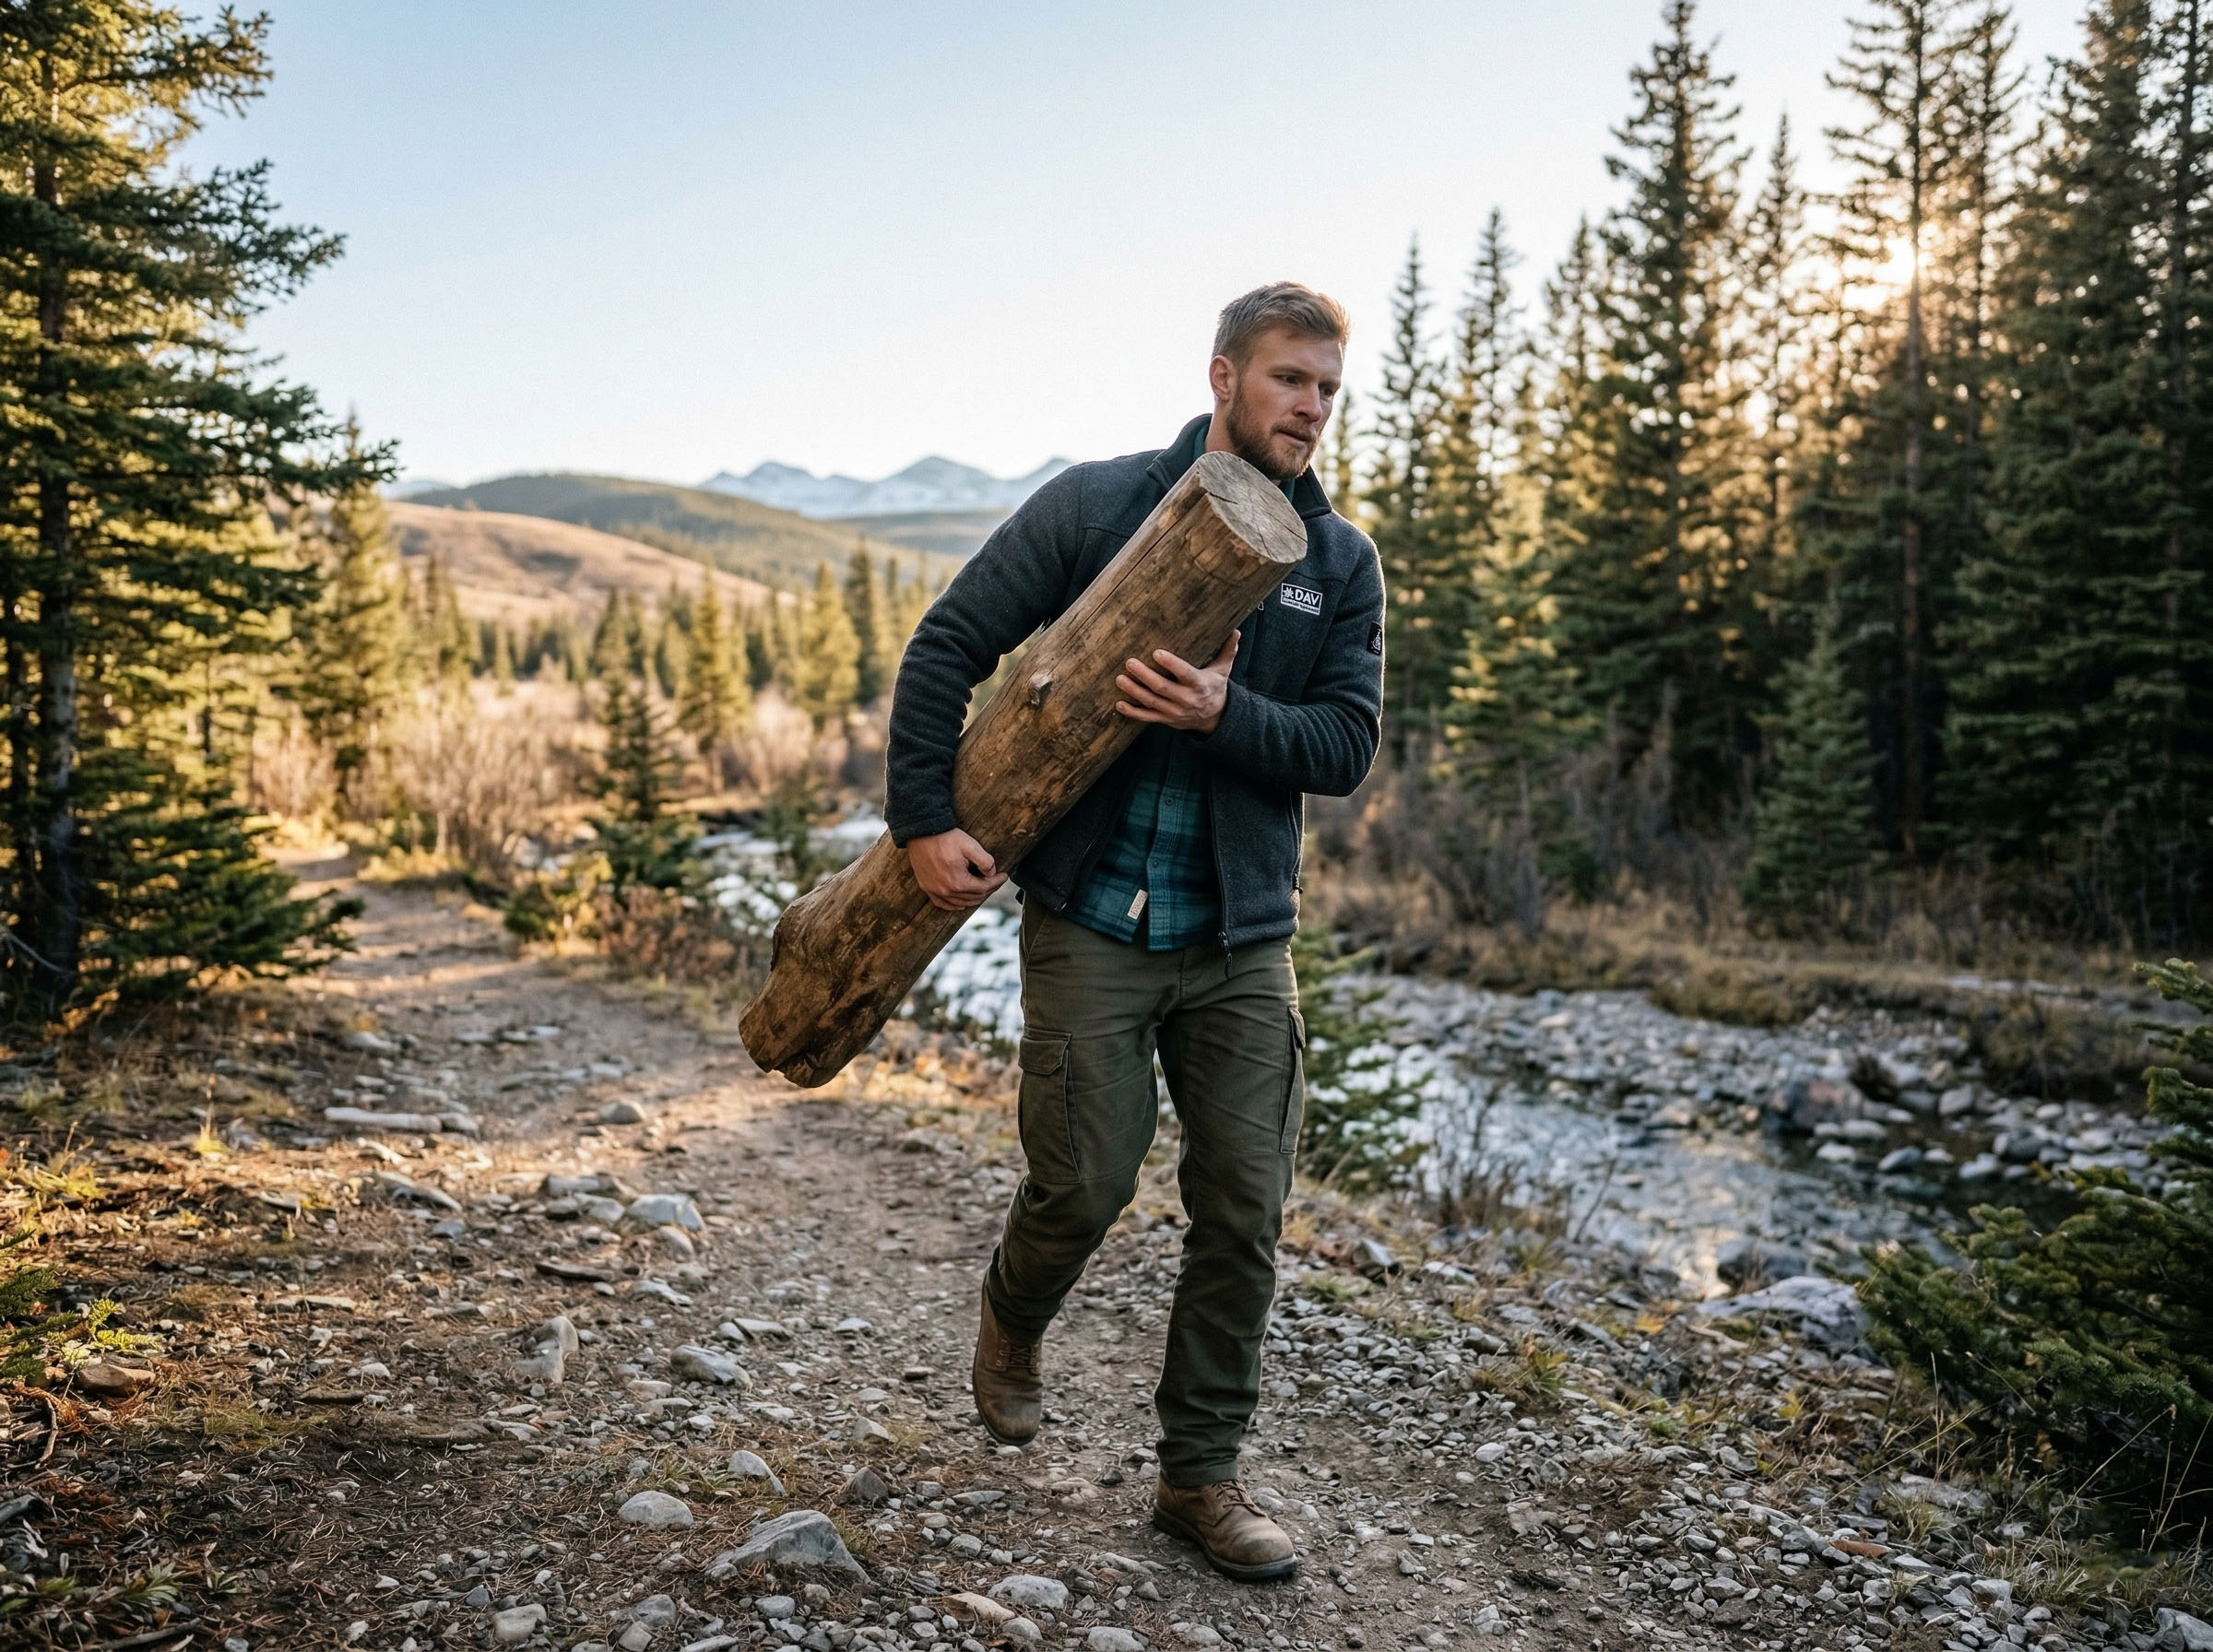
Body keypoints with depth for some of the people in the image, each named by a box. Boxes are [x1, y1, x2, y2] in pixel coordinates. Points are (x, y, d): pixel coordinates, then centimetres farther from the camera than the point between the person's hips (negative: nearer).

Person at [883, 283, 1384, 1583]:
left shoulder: (1343, 563, 6)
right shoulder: (1099, 505, -3)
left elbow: (1348, 744, -1)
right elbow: (948, 648, -3)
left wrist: (1225, 717, -20)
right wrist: (924, 818, -12)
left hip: (1242, 941, 4)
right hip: (1091, 923, -3)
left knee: (1246, 1211, 4)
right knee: (1086, 1184, 0)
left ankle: (1202, 1475, 23)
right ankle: (1016, 1320, 36)